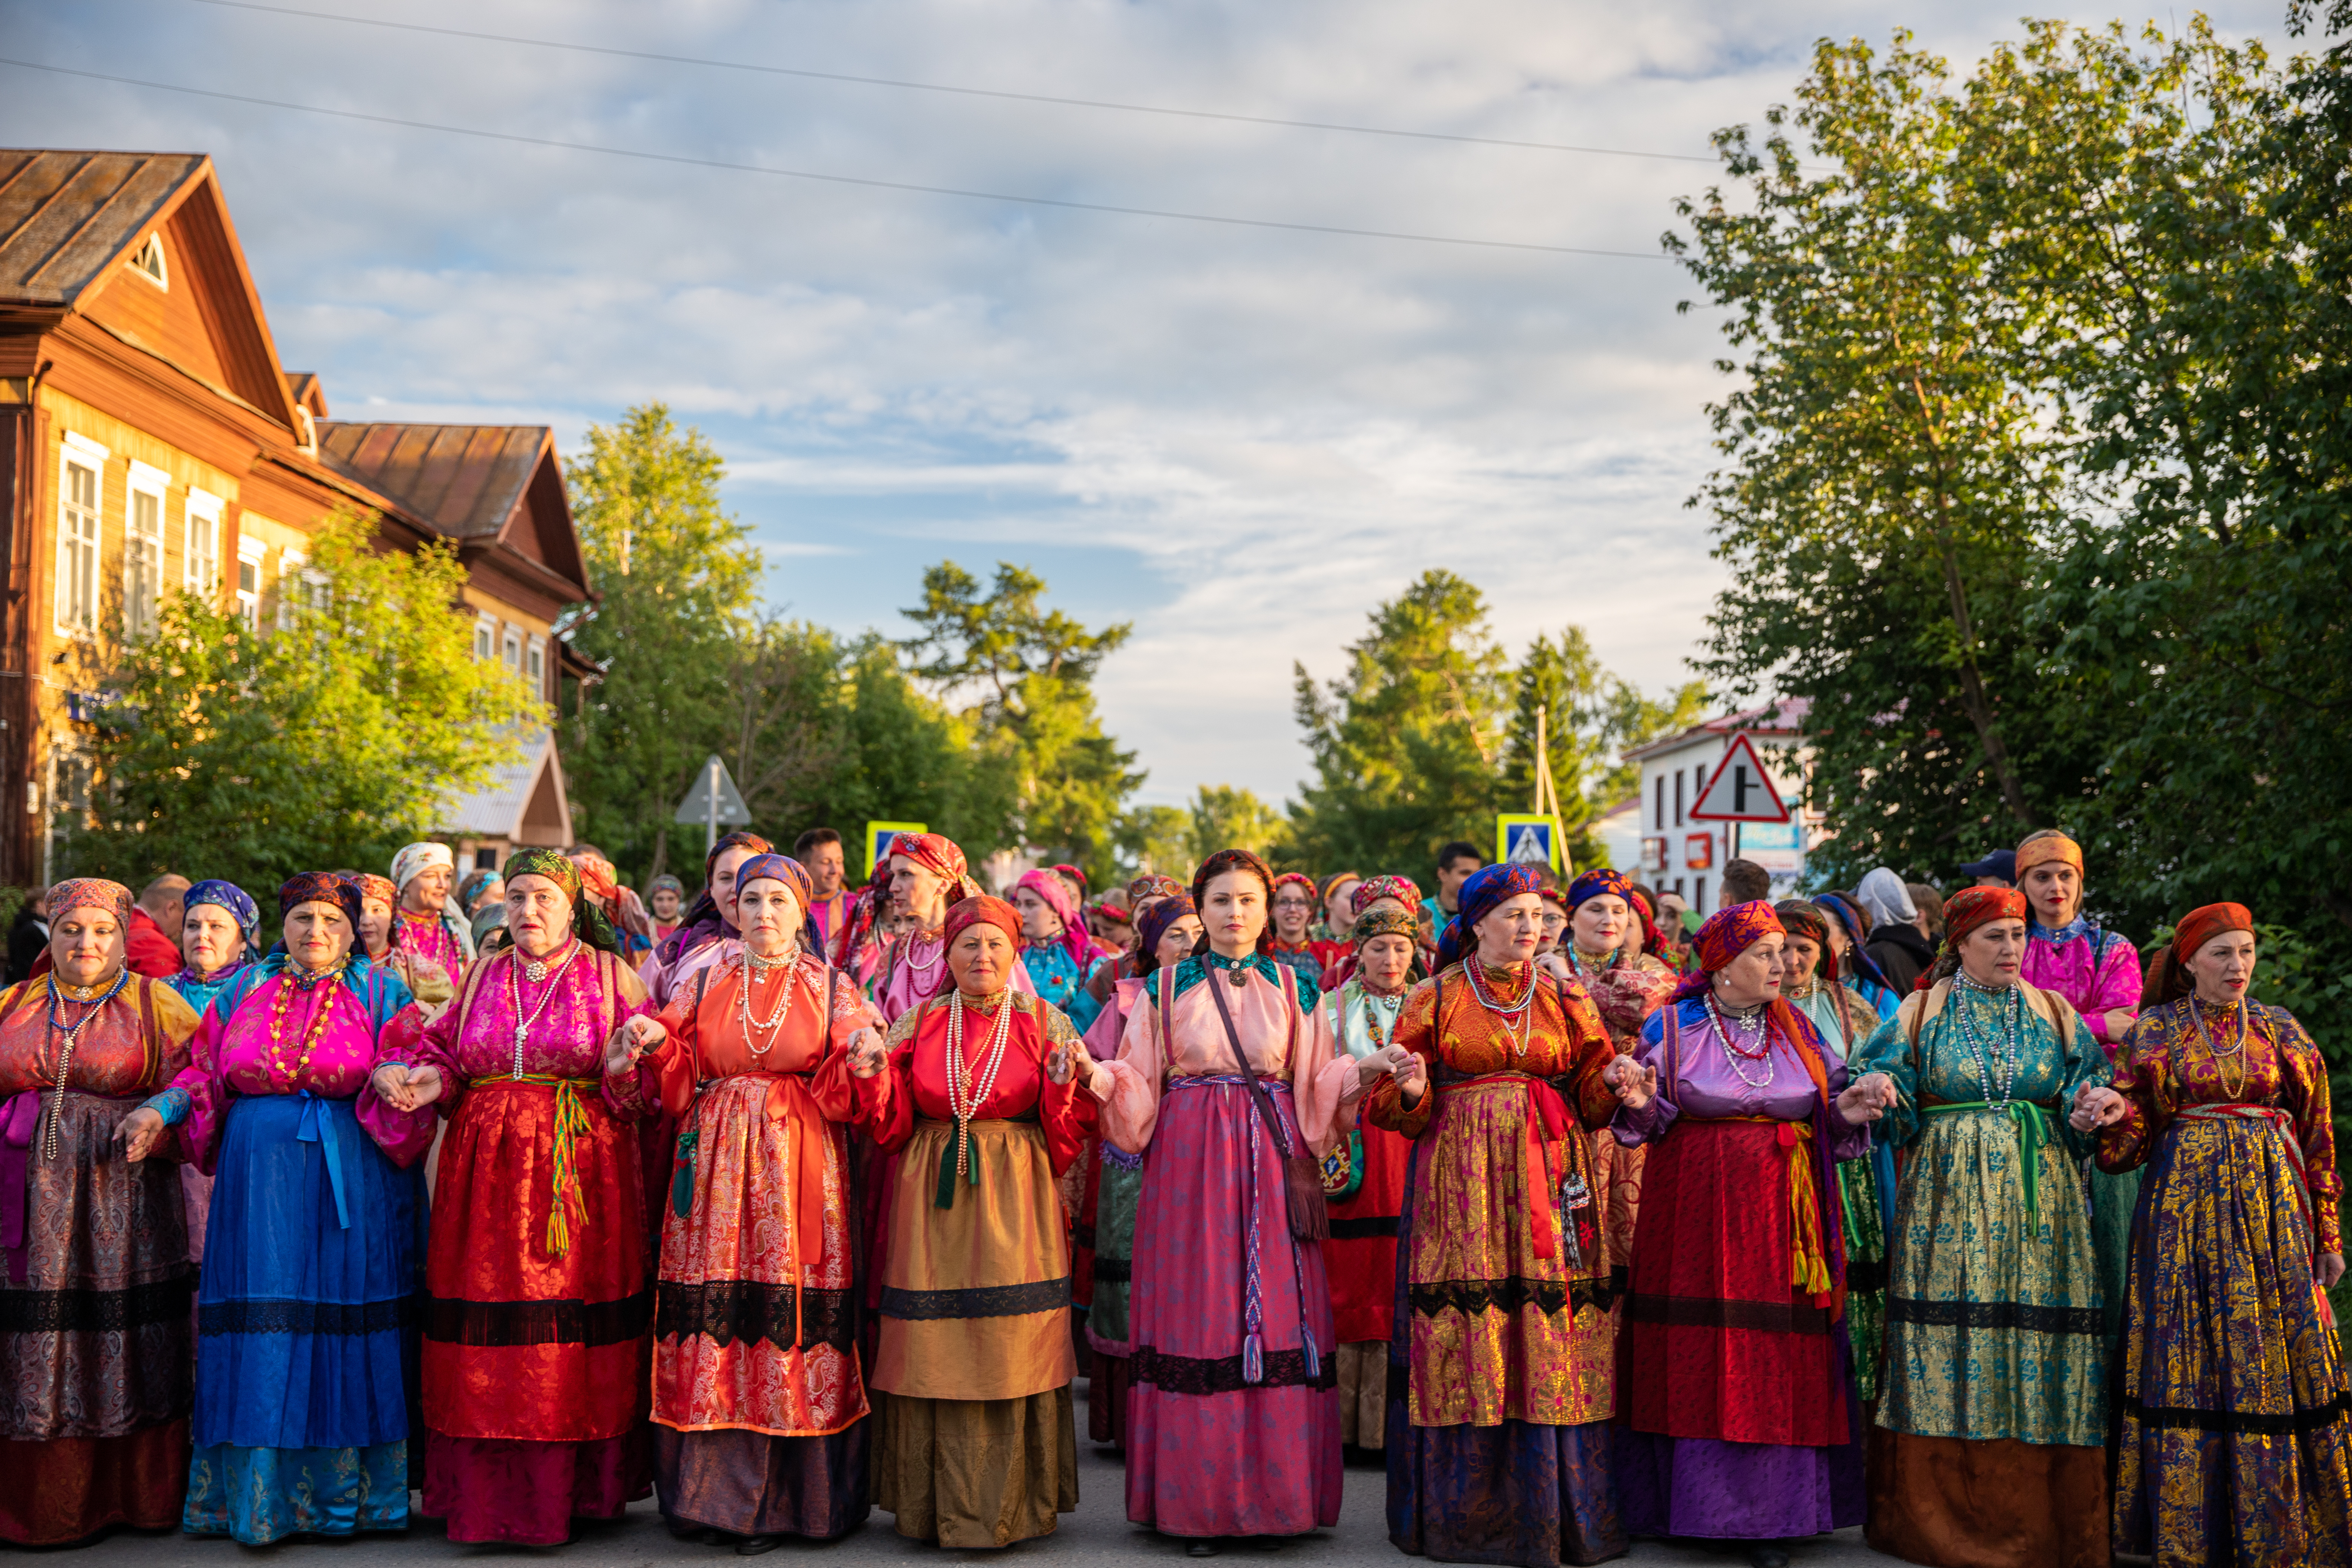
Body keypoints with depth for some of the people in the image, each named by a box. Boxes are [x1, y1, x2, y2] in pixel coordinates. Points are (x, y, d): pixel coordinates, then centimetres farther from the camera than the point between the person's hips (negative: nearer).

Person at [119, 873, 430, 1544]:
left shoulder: (380, 992, 5)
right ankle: (259, 1489, 10)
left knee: (344, 1316, 0)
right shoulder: (245, 991, 12)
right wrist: (162, 1112, -4)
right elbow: (205, 1072, 13)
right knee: (263, 1323, 1)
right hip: (260, 1179, 2)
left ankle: (343, 1487, 10)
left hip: (351, 1182, -2)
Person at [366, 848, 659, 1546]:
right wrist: (424, 1081, -8)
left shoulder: (610, 975, 6)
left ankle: (574, 1488, 8)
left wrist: (621, 1062, -18)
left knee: (574, 1332, -3)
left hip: (582, 1169, -2)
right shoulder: (481, 976, 15)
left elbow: (644, 1088, 3)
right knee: (487, 1335, 0)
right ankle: (489, 1493, 9)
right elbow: (445, 1057, 13)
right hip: (486, 1171, 3)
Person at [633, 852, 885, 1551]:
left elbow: (843, 1094, 2)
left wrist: (859, 1057, -17)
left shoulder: (833, 988, 8)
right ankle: (717, 1487, 8)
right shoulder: (705, 983, 12)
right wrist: (657, 1044, -8)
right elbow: (679, 1085, 10)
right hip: (717, 1164, 2)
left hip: (800, 1166, -1)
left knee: (795, 1320, -4)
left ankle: (781, 1497, 5)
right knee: (715, 1310, -3)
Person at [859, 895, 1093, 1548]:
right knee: (933, 1353, 3)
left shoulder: (1047, 1023, 5)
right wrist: (875, 1076, -10)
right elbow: (895, 1126, 7)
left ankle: (1009, 1504, 10)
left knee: (1012, 1350, -2)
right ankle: (936, 1503, 15)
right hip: (932, 1204, 1)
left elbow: (1065, 1136, 2)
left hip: (1014, 1200, -1)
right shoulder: (918, 1023, 9)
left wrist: (1062, 1085, -17)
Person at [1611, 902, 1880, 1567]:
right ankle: (1692, 1499, 13)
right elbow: (1650, 1122, 0)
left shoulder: (1797, 1029, 10)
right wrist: (1640, 1103, -22)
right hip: (1698, 1208, -2)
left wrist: (1845, 1113, -10)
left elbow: (1828, 1113, 11)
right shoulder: (1673, 1026, 1)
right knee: (1698, 1353, 0)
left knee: (1778, 1356, 0)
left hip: (1782, 1211, 2)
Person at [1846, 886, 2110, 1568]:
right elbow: (1883, 1081, 4)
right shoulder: (1921, 1011, 8)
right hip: (1948, 1198, -1)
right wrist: (1874, 1090, -18)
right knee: (1945, 1335, -5)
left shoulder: (2054, 1014, 13)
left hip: (2039, 1199, 2)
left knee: (2039, 1328, -3)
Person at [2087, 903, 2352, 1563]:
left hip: (2272, 1203, 2)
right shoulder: (2154, 1032, 3)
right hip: (2187, 1205, -2)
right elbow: (2134, 1137, 3)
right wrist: (2115, 1111, -21)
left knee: (2281, 1354, 2)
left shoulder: (2280, 1030, 8)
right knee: (2192, 1354, -1)